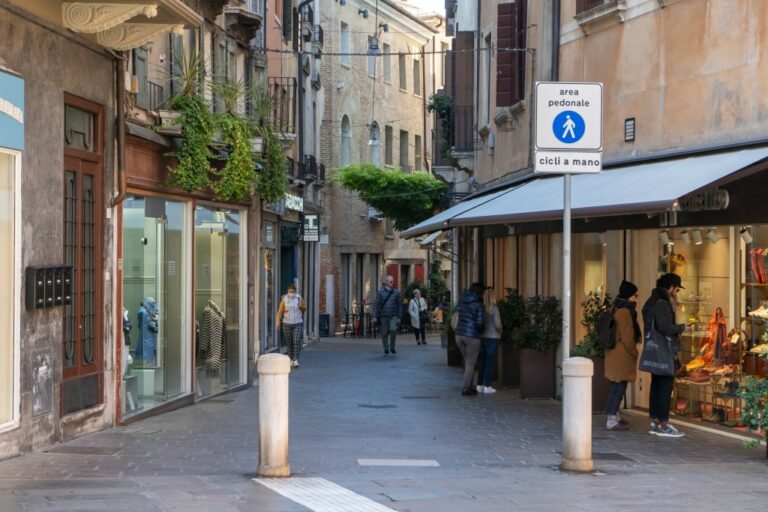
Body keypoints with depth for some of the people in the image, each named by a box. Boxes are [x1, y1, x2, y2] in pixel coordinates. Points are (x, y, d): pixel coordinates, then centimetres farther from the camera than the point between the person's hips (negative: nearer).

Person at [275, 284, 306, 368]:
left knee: (297, 342, -12)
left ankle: (295, 360, -15)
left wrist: (301, 306, -9)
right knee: (289, 343, 5)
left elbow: (304, 308, 14)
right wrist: (278, 322, -14)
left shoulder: (299, 298, 2)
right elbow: (280, 311, -4)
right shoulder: (284, 299, -3)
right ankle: (291, 360, 17)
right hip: (287, 323, 0)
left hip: (298, 323, 0)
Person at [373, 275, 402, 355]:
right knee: (384, 333, 4)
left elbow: (399, 305, 8)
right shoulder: (381, 292, 0)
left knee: (393, 329, -20)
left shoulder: (396, 292, 4)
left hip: (393, 316, 0)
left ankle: (392, 347, -2)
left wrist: (399, 317, 5)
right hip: (384, 316, 0)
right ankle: (386, 350, 18)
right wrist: (375, 316, -6)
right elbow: (376, 304, 0)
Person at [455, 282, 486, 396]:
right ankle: (466, 389, 5)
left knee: (468, 361, 21)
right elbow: (480, 323, -15)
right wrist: (481, 330, 5)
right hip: (472, 336, -6)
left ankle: (469, 386, 26)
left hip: (459, 334, 6)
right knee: (470, 363, 5)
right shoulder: (478, 304, -11)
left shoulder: (462, 301, 7)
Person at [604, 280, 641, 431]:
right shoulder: (624, 312, -18)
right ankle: (612, 420, -8)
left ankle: (614, 415, 26)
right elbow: (627, 336, -20)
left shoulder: (617, 309, 14)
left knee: (617, 386, 17)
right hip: (622, 354, -10)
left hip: (615, 354, 10)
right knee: (619, 386, -8)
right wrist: (633, 352, -9)